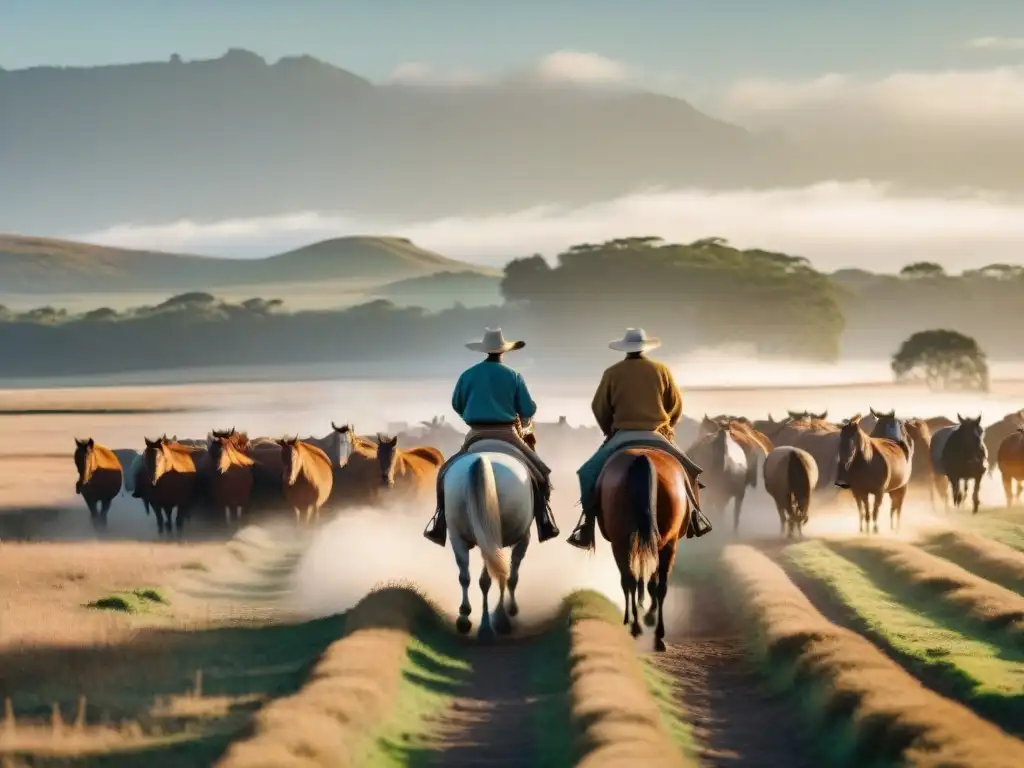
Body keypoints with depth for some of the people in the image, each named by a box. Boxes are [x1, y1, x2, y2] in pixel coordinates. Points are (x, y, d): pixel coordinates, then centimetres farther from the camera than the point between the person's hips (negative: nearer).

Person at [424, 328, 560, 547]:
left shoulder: (468, 375, 2)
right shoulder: (514, 376, -1)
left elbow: (457, 405, 13)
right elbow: (529, 410, 0)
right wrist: (522, 423, 23)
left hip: (476, 436, 1)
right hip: (506, 435, -1)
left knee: (447, 472, 16)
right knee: (540, 472, 12)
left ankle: (440, 525, 4)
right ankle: (545, 523, -1)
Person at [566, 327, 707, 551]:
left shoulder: (613, 373, 0)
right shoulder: (661, 370, 3)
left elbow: (599, 408, 5)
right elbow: (676, 406, 8)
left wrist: (610, 431, 20)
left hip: (622, 436, -1)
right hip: (657, 436, 1)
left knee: (589, 472, 9)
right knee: (688, 470, 20)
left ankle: (586, 529, -3)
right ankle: (694, 516, 9)